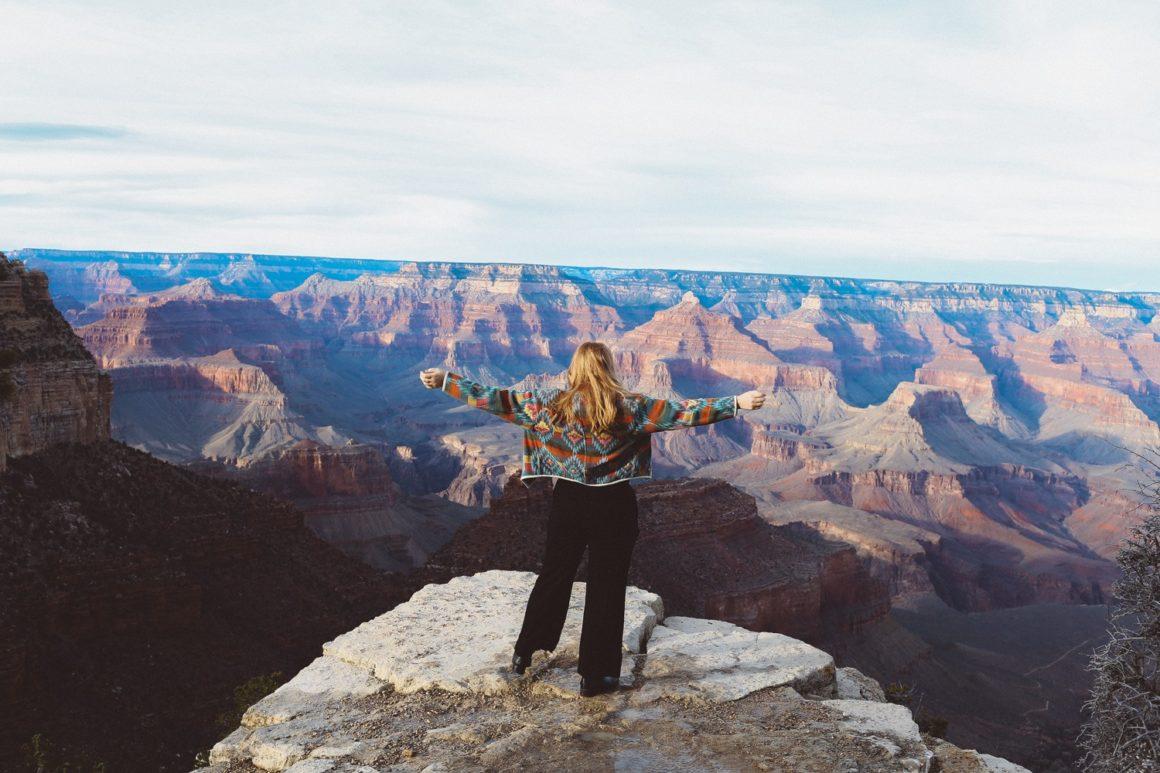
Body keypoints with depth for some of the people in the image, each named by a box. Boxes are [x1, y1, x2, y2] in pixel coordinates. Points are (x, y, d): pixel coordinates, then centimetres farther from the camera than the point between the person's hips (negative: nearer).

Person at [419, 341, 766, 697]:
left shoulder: (553, 402, -5)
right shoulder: (629, 406, -10)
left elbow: (496, 398, -2)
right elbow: (682, 412, -13)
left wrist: (444, 380, 5)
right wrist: (736, 403, -10)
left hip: (568, 500, 3)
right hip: (614, 504, -2)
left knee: (554, 575, 20)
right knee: (606, 587, 7)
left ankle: (524, 652, 31)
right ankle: (595, 675, 14)